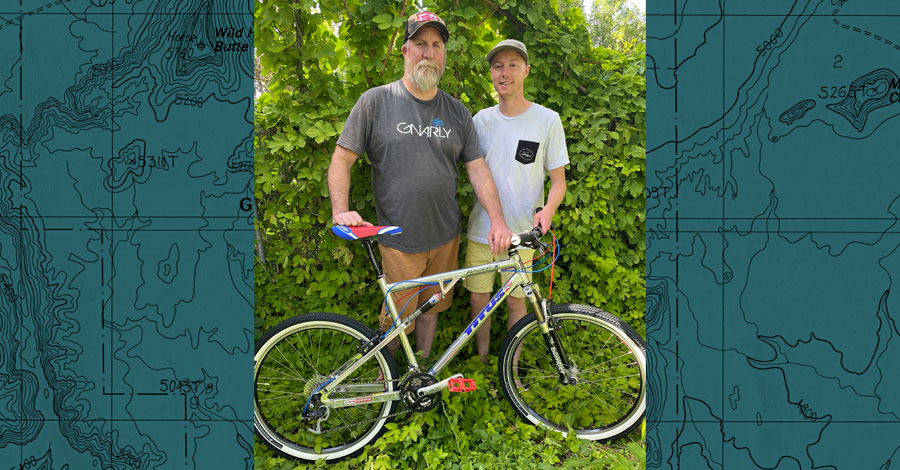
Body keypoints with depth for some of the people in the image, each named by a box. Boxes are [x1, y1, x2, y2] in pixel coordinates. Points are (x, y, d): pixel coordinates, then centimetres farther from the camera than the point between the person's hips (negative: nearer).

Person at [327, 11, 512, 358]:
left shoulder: (456, 111, 5)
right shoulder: (376, 101, -5)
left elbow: (477, 168, 3)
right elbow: (341, 161, -4)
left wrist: (497, 221, -8)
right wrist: (341, 211, -19)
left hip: (445, 237, 3)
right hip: (399, 240, -3)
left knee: (431, 306, 17)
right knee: (397, 317, 5)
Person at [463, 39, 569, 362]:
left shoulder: (547, 120, -4)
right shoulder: (481, 120, 5)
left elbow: (558, 180, -2)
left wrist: (547, 210, -20)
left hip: (520, 234, -2)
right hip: (480, 230, 3)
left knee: (515, 301, 8)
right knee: (479, 299, 10)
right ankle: (481, 358, 32)